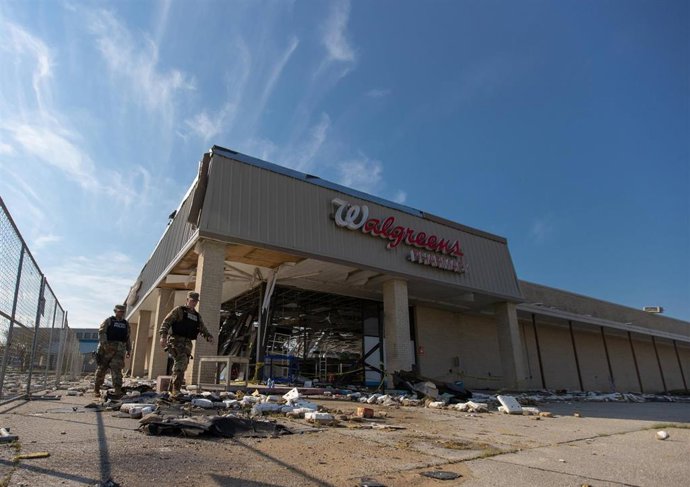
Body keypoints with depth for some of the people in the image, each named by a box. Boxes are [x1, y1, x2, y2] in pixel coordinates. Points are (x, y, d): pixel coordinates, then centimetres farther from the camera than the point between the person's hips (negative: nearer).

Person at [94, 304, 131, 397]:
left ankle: (118, 390, -18)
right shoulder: (108, 321, 5)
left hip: (120, 349, 2)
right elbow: (101, 332, -6)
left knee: (117, 368, -10)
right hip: (107, 348, -2)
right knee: (102, 369, 5)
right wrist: (105, 344, -20)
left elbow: (128, 338, 22)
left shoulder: (126, 324, 18)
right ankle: (96, 389, 19)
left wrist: (129, 350, 17)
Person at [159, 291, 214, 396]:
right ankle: (175, 388, -23)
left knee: (183, 366, 5)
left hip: (187, 343, 6)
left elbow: (203, 329, 20)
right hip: (175, 340, -6)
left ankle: (176, 390, 15)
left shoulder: (197, 316, 20)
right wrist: (163, 336, -18)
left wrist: (209, 336, -1)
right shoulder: (179, 310, 3)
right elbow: (166, 322, -5)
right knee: (181, 360, -24)